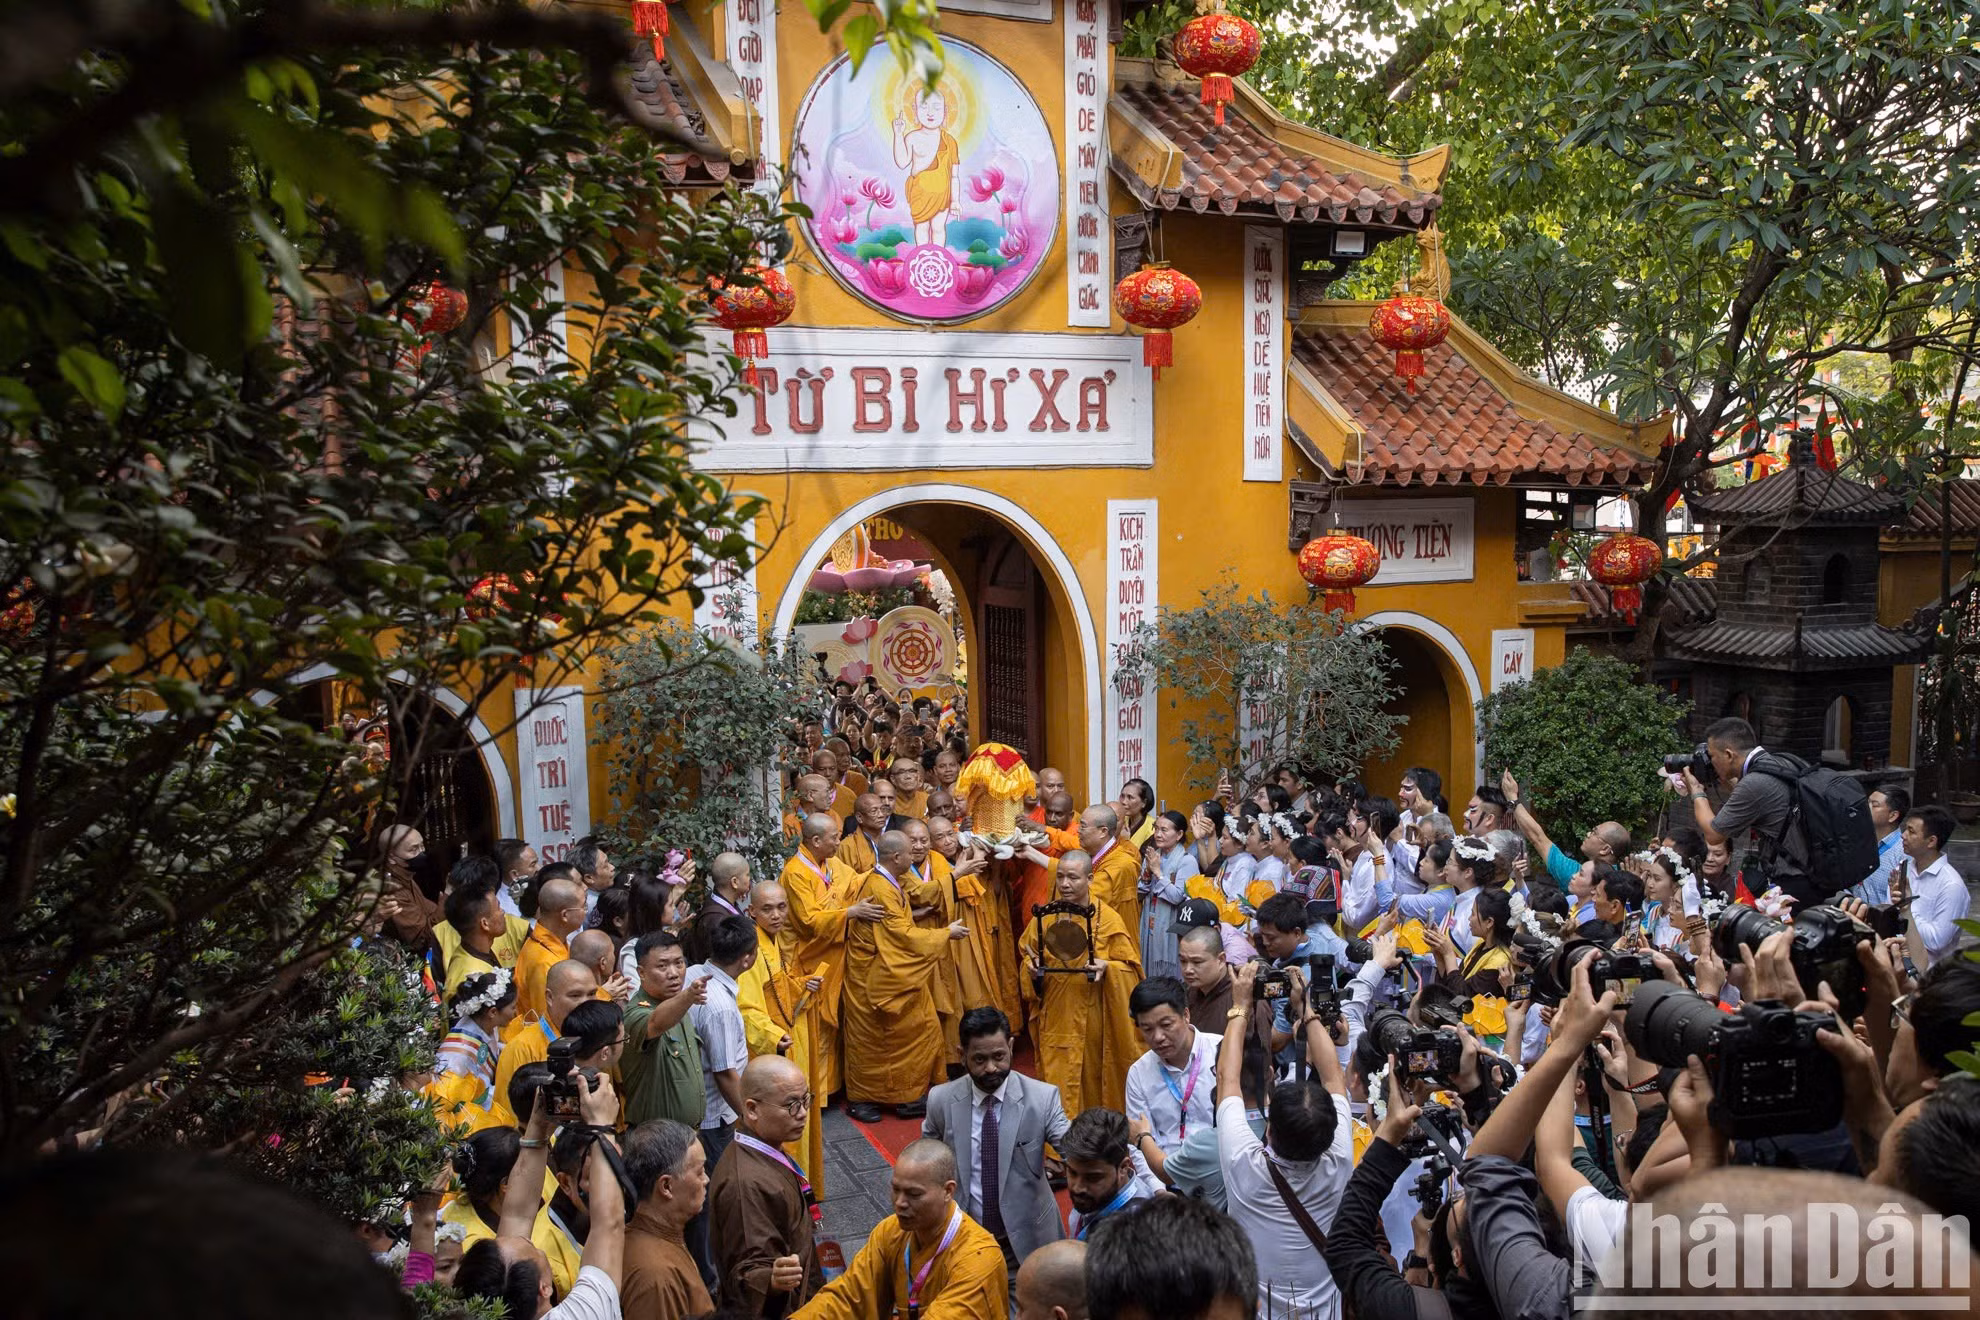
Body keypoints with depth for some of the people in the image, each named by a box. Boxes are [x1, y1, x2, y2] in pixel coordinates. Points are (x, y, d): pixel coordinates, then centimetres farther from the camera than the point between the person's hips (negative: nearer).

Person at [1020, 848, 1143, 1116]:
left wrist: (1106, 967, -21)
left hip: (1093, 1021, -2)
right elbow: (1027, 955, 14)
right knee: (1057, 1086, 3)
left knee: (1093, 1081, 6)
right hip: (1055, 1019, 2)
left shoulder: (1109, 919, -6)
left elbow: (1130, 966, -3)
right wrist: (1032, 966, -7)